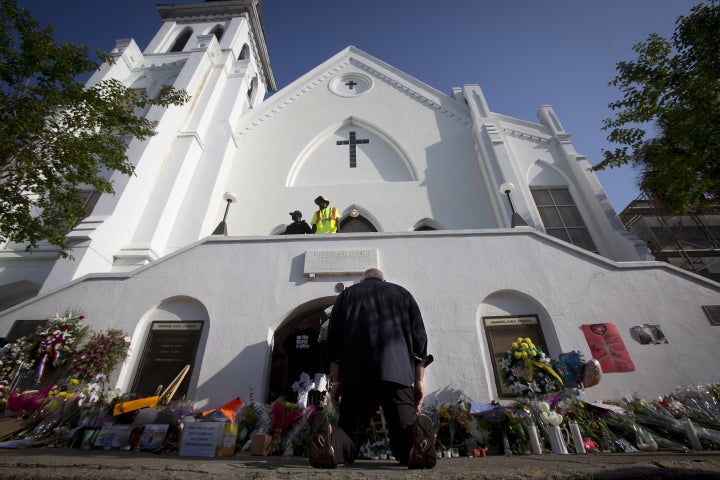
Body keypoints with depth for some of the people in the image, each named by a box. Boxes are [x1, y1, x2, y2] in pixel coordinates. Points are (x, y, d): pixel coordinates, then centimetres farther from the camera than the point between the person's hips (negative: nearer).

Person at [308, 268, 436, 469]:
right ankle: (418, 434, -31)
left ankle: (327, 435, -24)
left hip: (355, 376, 1)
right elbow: (419, 338, 12)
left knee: (350, 434, 10)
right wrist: (418, 381, 13)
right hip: (397, 373, 0)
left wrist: (335, 382, 12)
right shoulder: (402, 293, 21)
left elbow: (332, 341, 10)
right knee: (404, 448, 5)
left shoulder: (346, 295, 20)